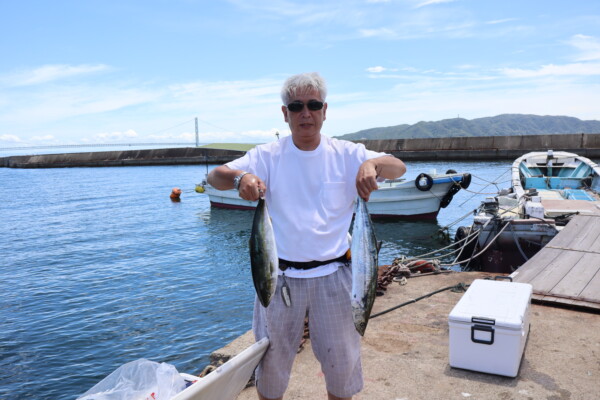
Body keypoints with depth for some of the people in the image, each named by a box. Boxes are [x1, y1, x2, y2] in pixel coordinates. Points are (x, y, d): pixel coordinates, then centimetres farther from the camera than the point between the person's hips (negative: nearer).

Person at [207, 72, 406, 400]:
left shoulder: (346, 155, -2)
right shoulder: (267, 156, -3)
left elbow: (399, 167, -6)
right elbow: (215, 176, -10)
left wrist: (372, 164, -29)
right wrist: (240, 177, -33)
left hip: (332, 275, 1)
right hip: (281, 276, 0)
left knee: (342, 362, 15)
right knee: (271, 363, 15)